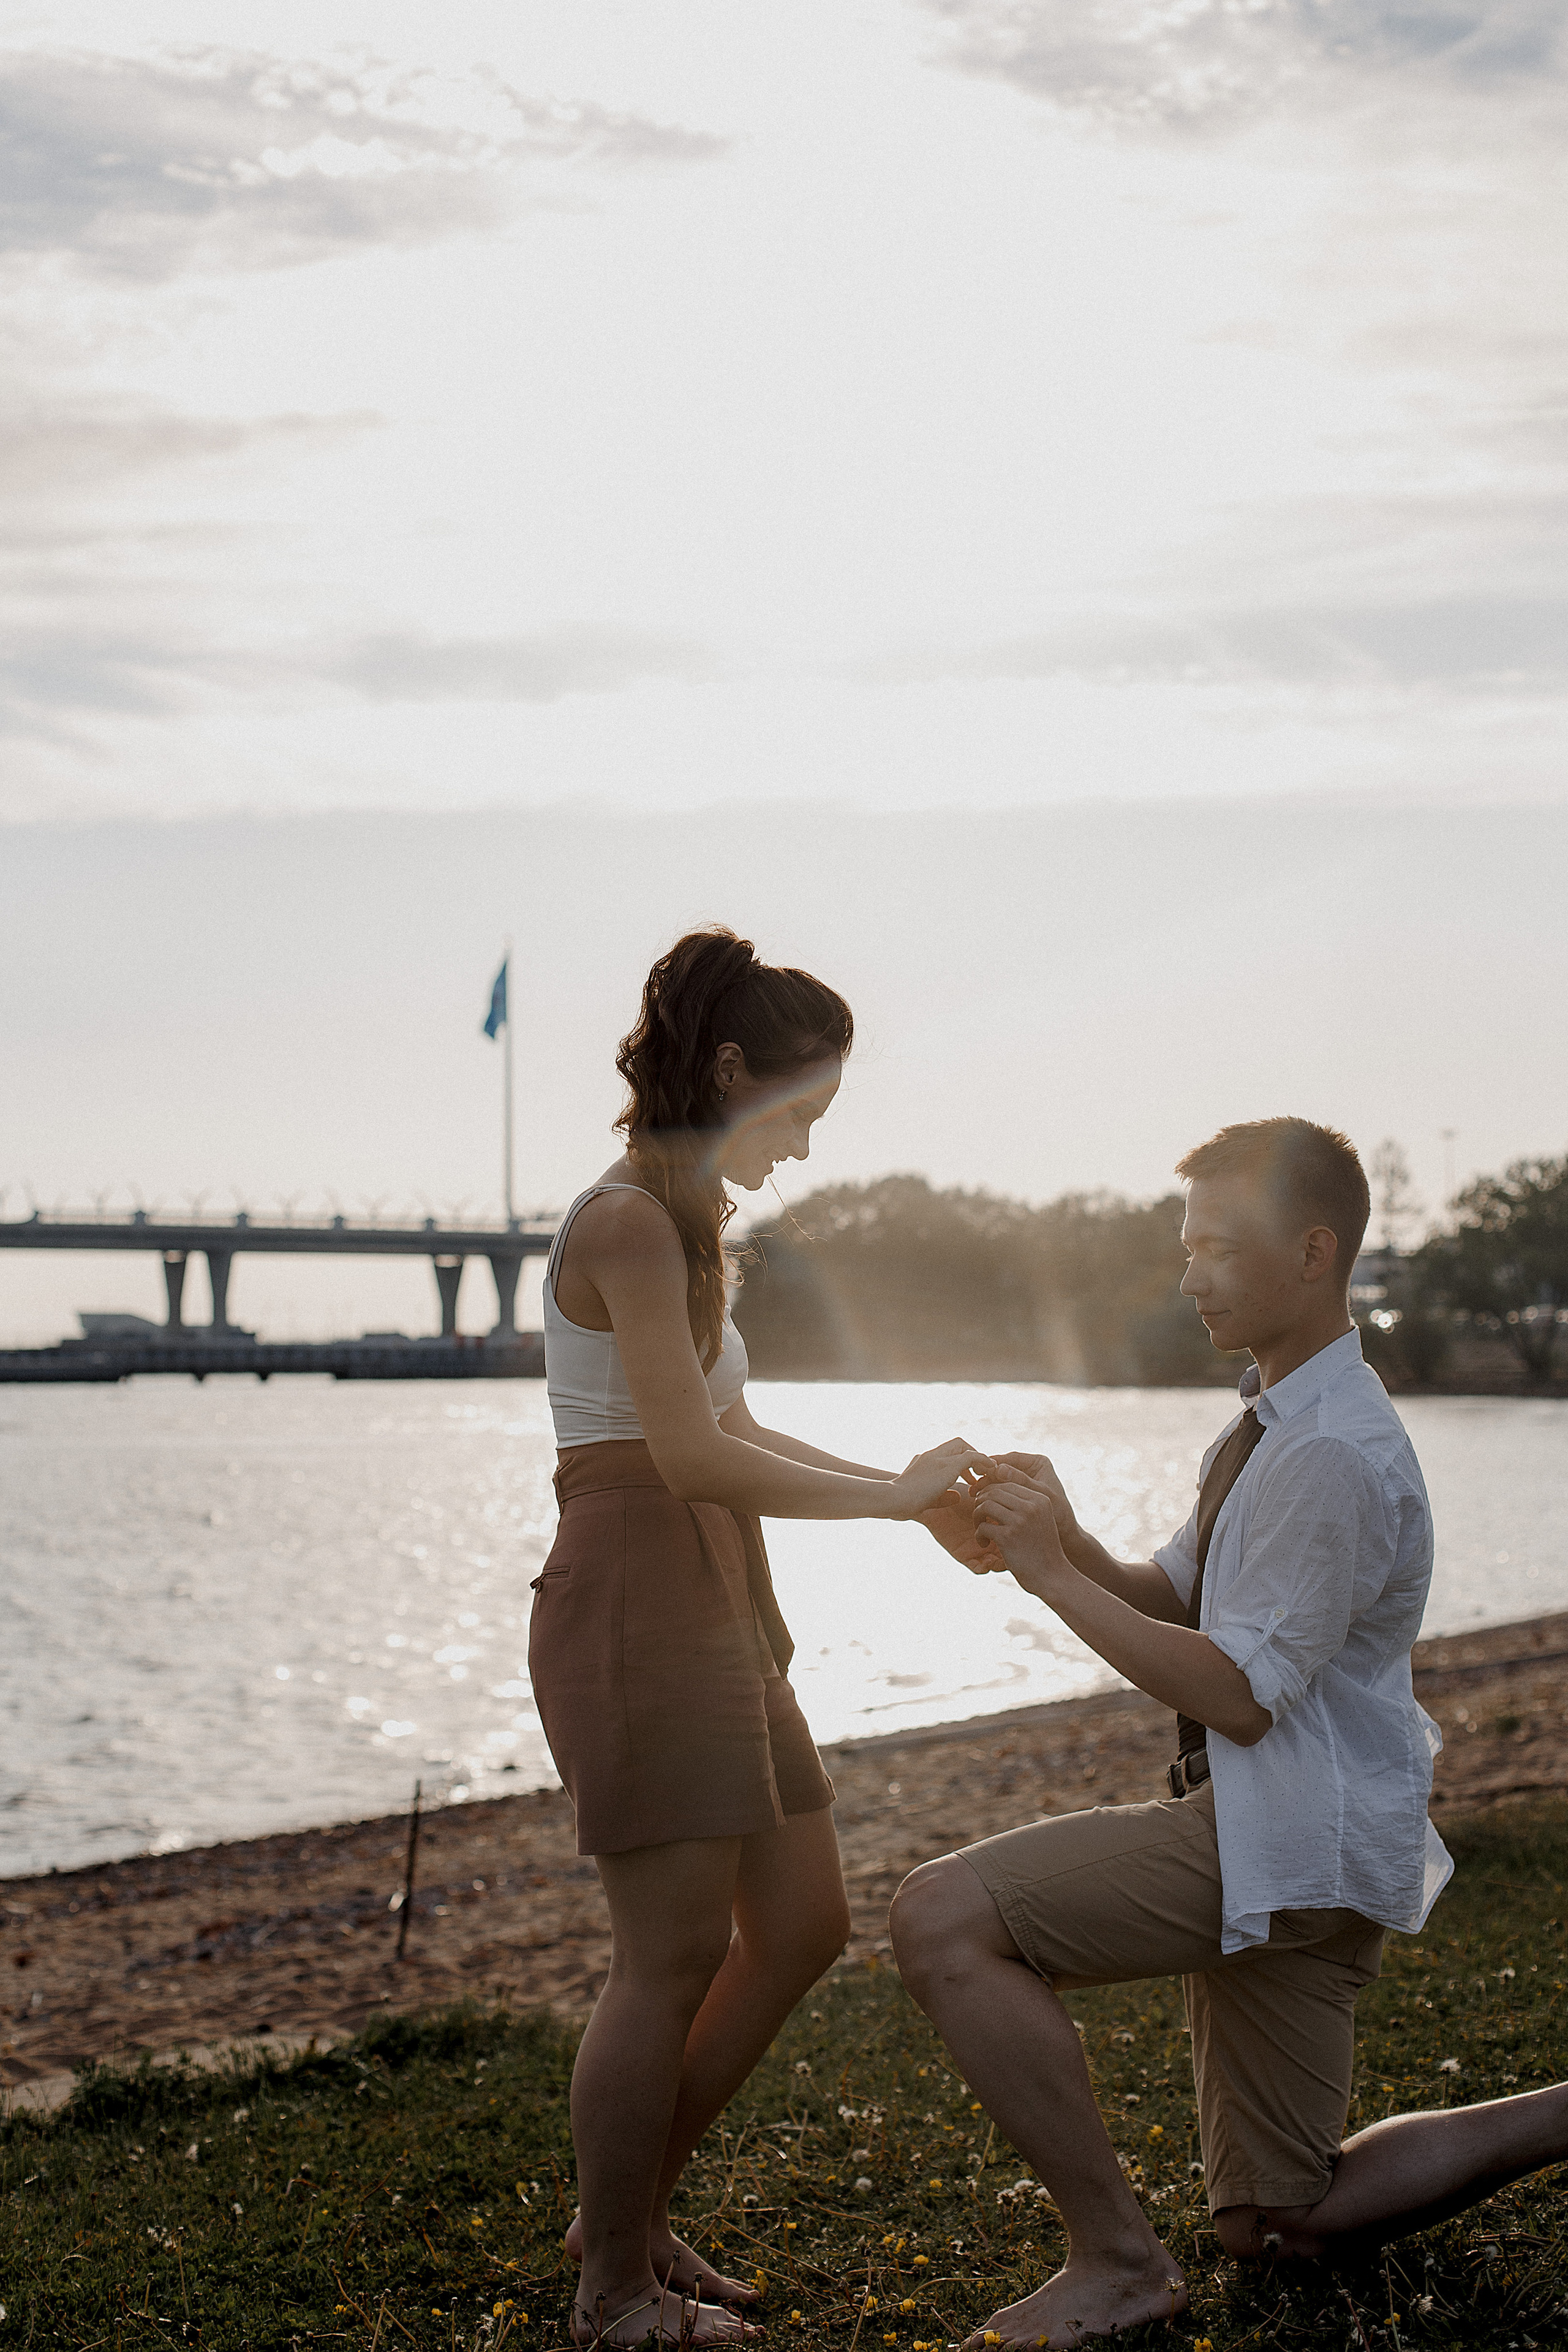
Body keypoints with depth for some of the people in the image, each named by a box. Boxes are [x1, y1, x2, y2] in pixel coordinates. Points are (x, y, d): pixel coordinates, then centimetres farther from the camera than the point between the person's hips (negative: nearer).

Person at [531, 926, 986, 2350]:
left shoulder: (685, 1222, 17)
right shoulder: (630, 1222, -14)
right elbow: (693, 1456, -21)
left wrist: (910, 1485, 17)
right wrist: (894, 1495, -14)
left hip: (713, 1606, 10)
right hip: (634, 1602, -10)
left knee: (804, 1925, 12)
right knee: (678, 1953, -5)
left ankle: (634, 2208, 24)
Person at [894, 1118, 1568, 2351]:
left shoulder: (1334, 1454, -20)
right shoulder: (1276, 1422, 12)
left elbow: (1239, 1695, -22)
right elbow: (1172, 1598, 15)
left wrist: (1055, 1577, -18)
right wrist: (1066, 1542, -5)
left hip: (1294, 1840, -10)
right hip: (1262, 1832, 10)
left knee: (944, 1918, -22)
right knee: (1281, 2225, 18)